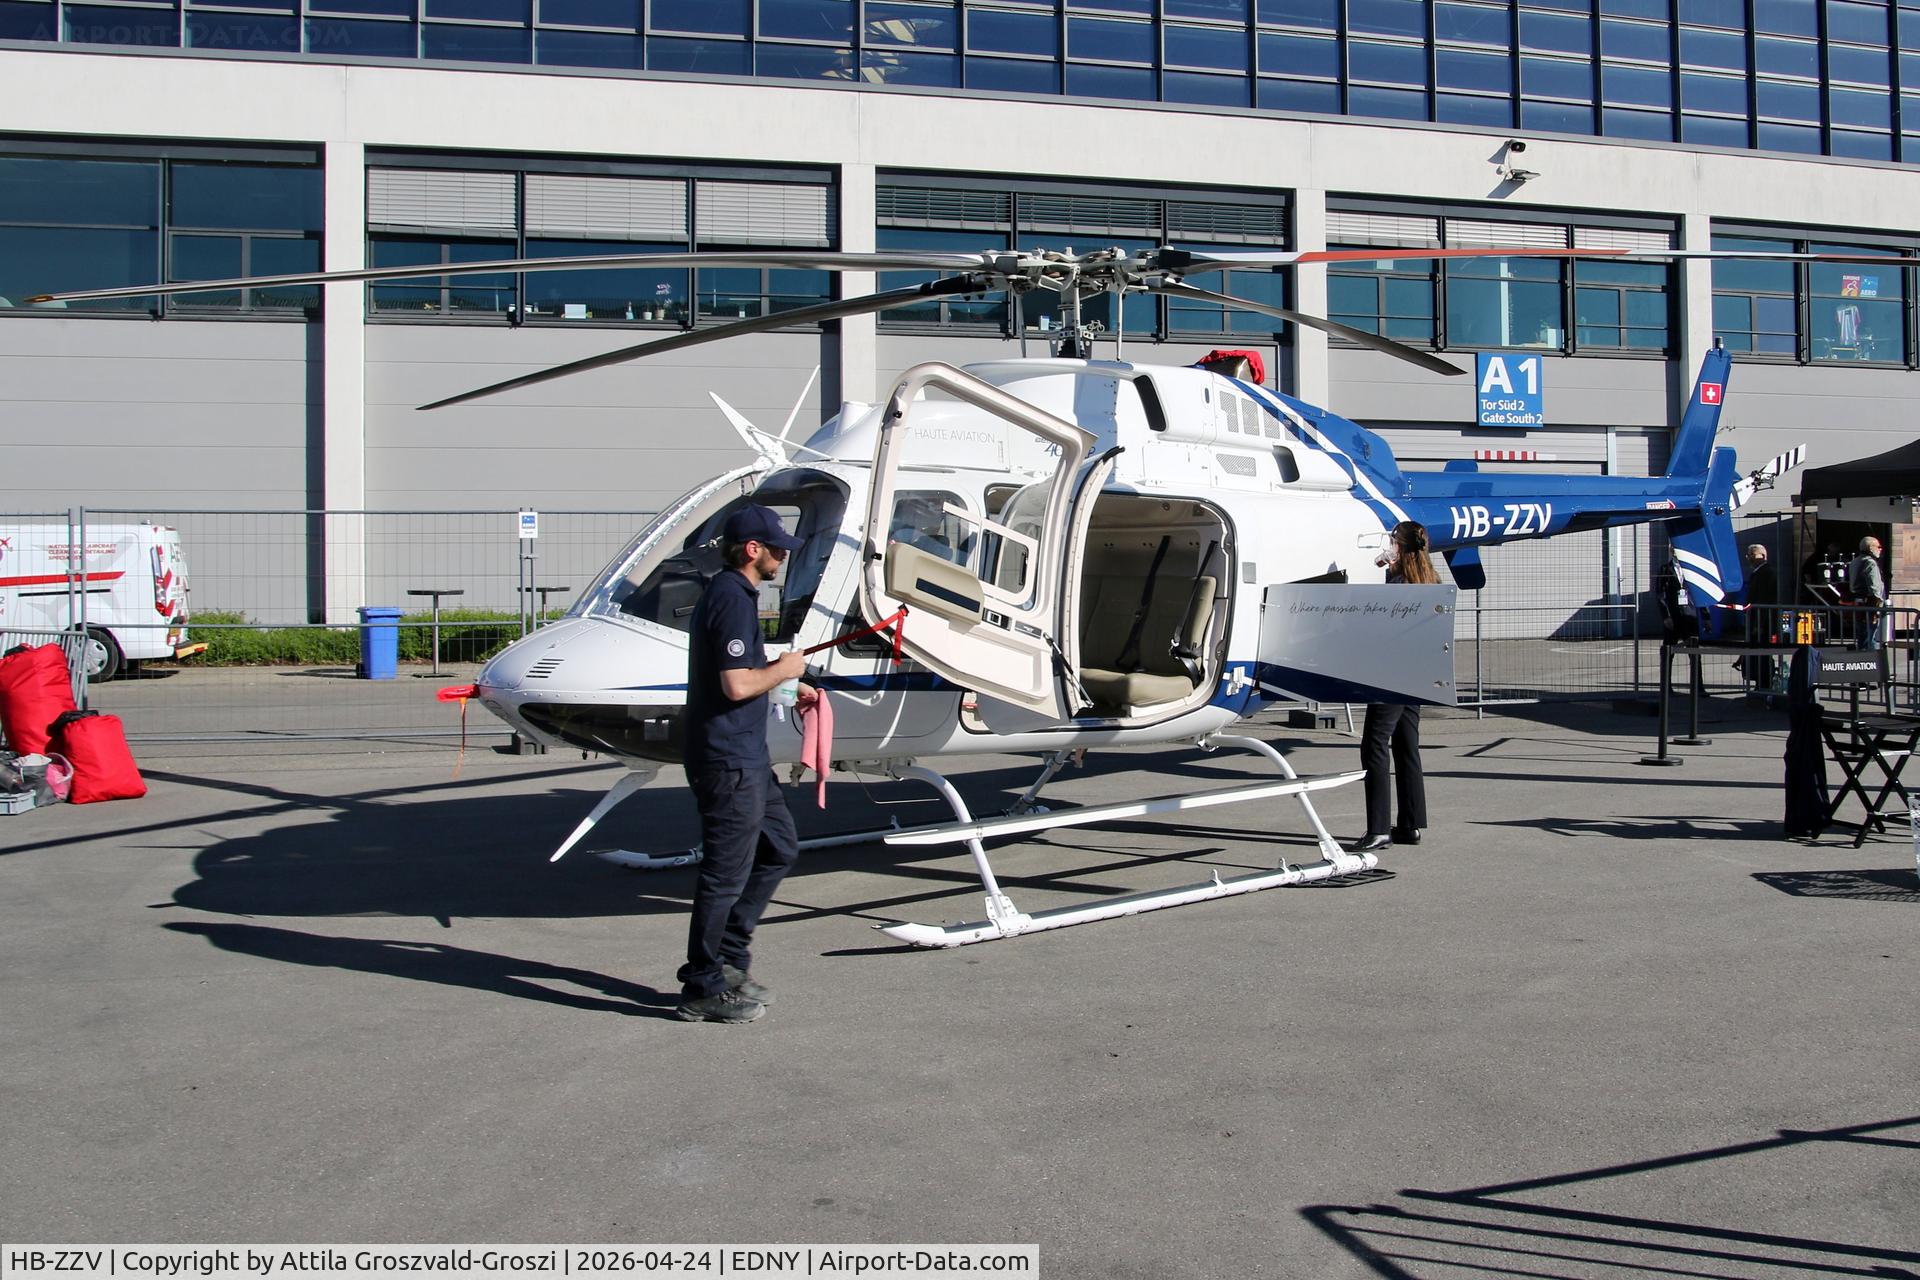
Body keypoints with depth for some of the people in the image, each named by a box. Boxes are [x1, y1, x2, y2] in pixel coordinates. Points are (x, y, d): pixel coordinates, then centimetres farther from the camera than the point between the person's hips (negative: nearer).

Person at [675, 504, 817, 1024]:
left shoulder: (731, 593, 15)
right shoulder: (732, 598, -18)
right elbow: (736, 685, -25)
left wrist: (788, 686, 16)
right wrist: (785, 669, -10)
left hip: (746, 756, 11)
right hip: (729, 761, -11)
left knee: (781, 846, 19)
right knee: (726, 873, -2)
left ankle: (729, 956, 24)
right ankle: (704, 989, 9)